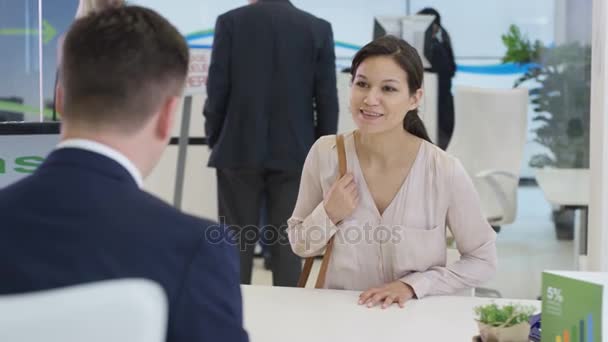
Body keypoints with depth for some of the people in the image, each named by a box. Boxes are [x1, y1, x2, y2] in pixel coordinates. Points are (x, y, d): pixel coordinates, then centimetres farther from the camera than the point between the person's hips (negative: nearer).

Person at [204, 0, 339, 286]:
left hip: (239, 149, -1)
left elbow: (217, 88, -4)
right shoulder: (319, 28, 1)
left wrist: (214, 140, 8)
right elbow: (327, 98, -1)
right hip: (294, 152, 1)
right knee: (287, 242, 6)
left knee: (237, 242, 7)